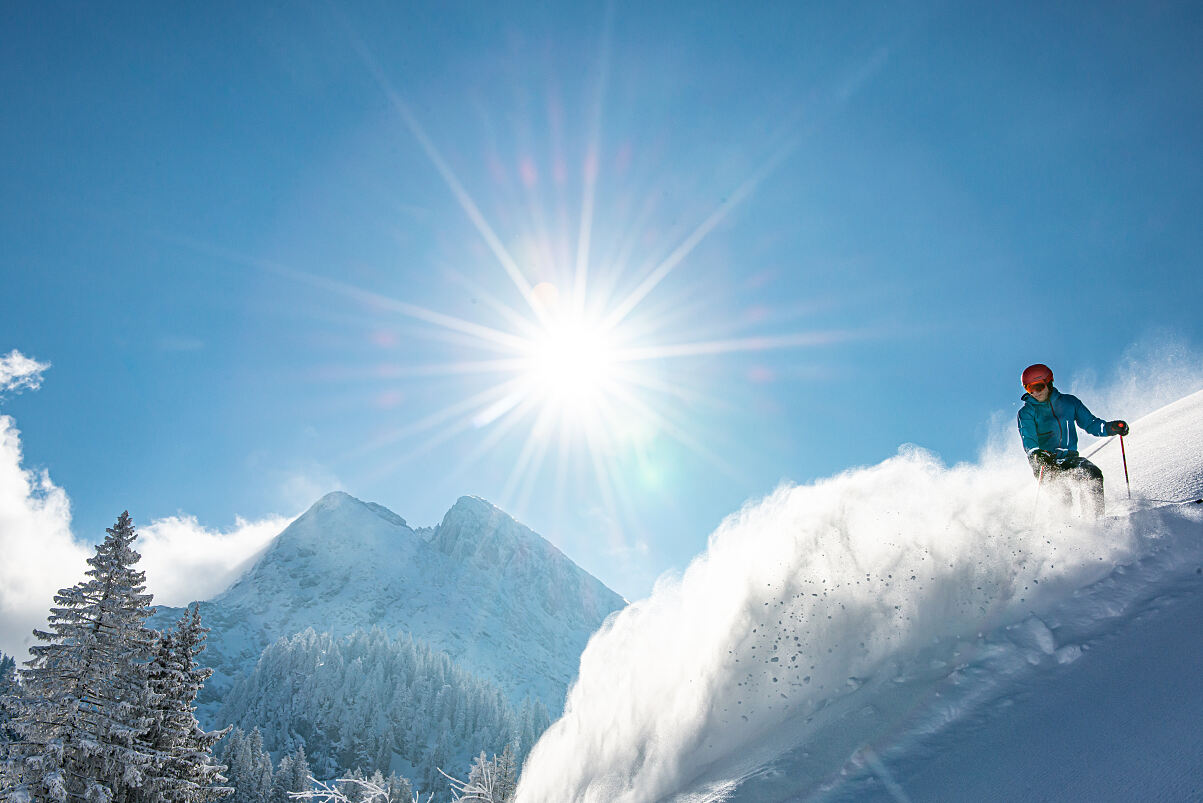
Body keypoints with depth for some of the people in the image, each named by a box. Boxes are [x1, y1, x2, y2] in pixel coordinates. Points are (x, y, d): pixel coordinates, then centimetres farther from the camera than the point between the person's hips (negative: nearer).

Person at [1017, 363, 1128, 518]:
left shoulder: (1069, 402, 9)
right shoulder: (1026, 412, -3)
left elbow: (1090, 423, 13)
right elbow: (1028, 442, -15)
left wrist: (1110, 427, -8)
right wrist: (1036, 454, -38)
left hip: (1069, 458, 3)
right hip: (1044, 464, -3)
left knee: (1093, 474, -24)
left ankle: (1094, 517, -20)